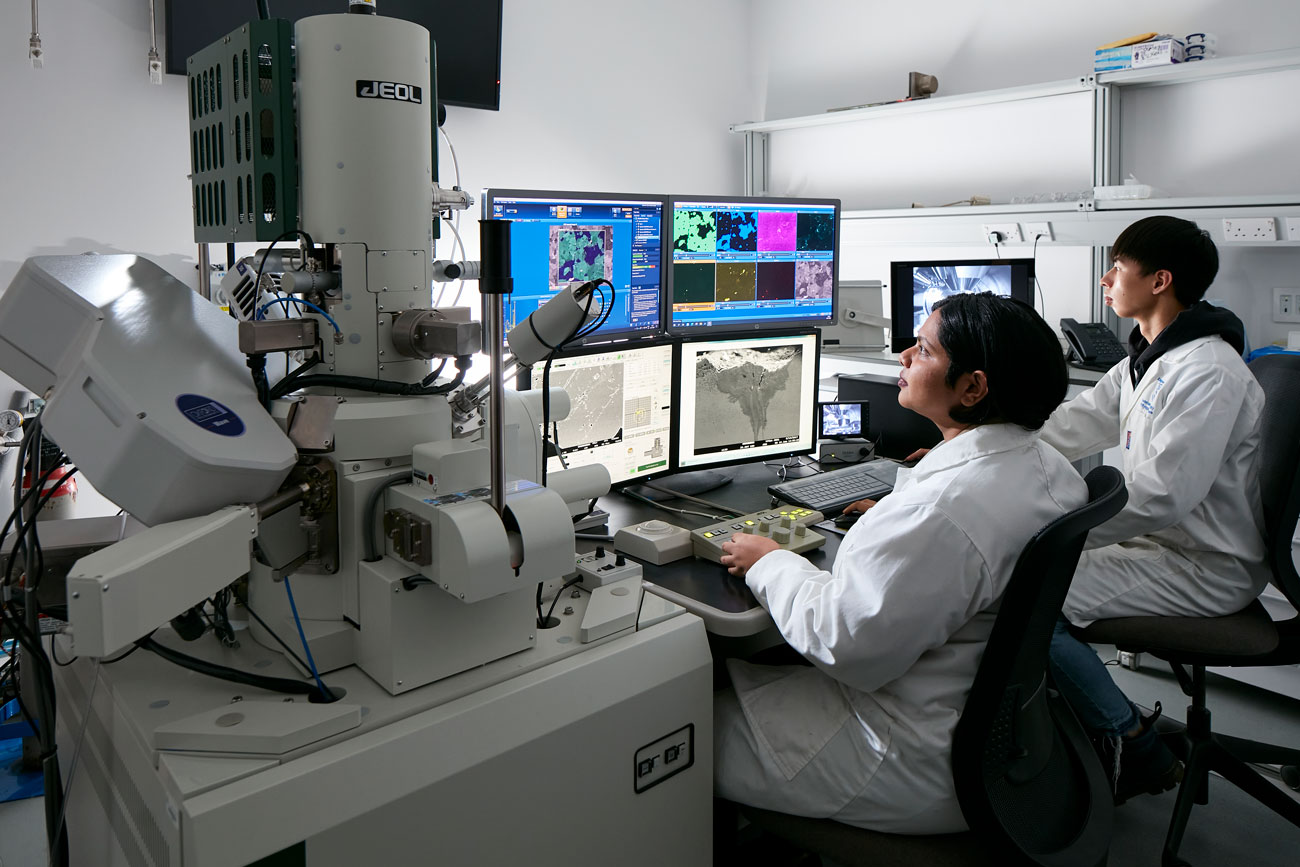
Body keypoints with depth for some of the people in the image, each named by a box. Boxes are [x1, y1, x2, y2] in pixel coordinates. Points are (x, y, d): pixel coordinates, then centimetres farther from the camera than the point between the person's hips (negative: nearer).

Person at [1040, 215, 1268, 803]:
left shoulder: (1209, 373, -22)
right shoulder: (1144, 361, 9)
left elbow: (1161, 495, -29)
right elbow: (1074, 425, 12)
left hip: (1205, 568, -10)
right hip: (1159, 539, 10)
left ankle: (1139, 753, -1)